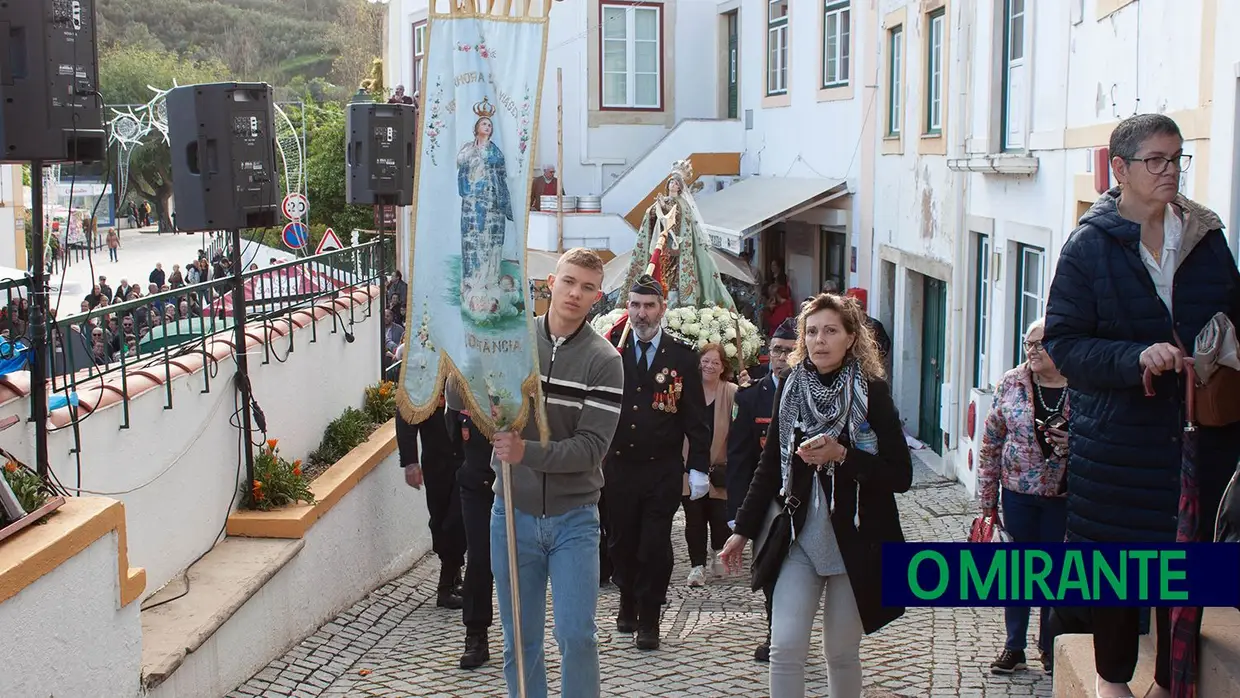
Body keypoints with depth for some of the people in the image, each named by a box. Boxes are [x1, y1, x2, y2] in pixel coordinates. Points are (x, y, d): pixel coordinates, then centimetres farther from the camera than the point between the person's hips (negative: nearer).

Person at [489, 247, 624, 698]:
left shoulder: (604, 361, -6)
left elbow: (591, 447, -14)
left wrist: (527, 452, -27)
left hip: (574, 516, -2)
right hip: (513, 512, 2)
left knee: (577, 636, -3)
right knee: (520, 641, 10)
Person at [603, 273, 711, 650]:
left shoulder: (683, 358, 0)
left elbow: (695, 417, 0)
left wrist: (699, 467, -4)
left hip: (662, 470, -2)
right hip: (618, 467, 2)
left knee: (655, 547, -1)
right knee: (621, 542, 12)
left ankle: (649, 619, 13)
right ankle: (628, 605, 33)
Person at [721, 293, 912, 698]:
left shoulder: (872, 392, -5)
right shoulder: (791, 388, 4)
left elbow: (901, 476, -8)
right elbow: (770, 466, 12)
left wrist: (842, 455, -20)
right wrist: (743, 530, 10)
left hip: (853, 542, -2)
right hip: (799, 538, 2)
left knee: (841, 652, 7)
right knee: (785, 647, -7)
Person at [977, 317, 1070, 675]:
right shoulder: (1012, 383, -1)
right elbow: (991, 442, 2)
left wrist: (1074, 445, -20)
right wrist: (987, 497, 2)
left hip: (1062, 497, -1)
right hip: (1018, 494, 2)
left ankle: (1050, 649, 25)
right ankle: (1014, 647, 22)